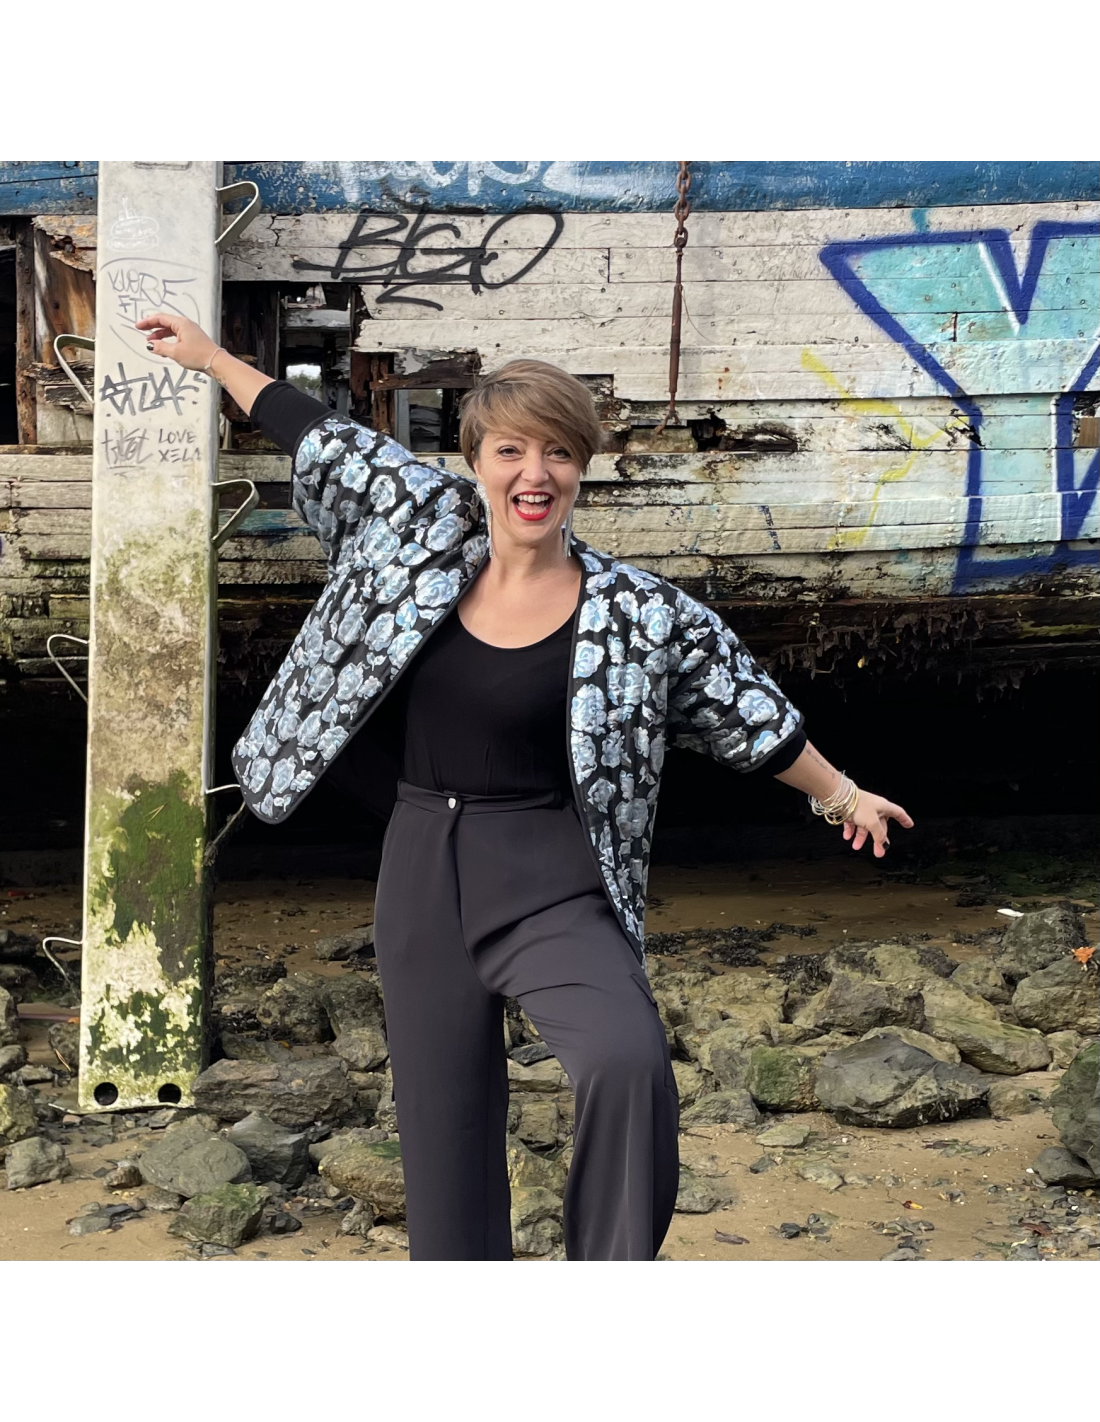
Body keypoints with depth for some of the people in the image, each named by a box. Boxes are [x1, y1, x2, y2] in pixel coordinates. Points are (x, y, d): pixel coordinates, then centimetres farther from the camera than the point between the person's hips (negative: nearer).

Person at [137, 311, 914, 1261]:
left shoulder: (638, 614, -7)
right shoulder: (425, 530, 0)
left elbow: (752, 715, 5)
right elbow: (320, 434, 12)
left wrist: (840, 794, 12)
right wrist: (212, 357, 22)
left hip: (553, 886, -3)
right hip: (422, 877, 3)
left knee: (629, 1061, -30)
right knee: (443, 1133, 10)